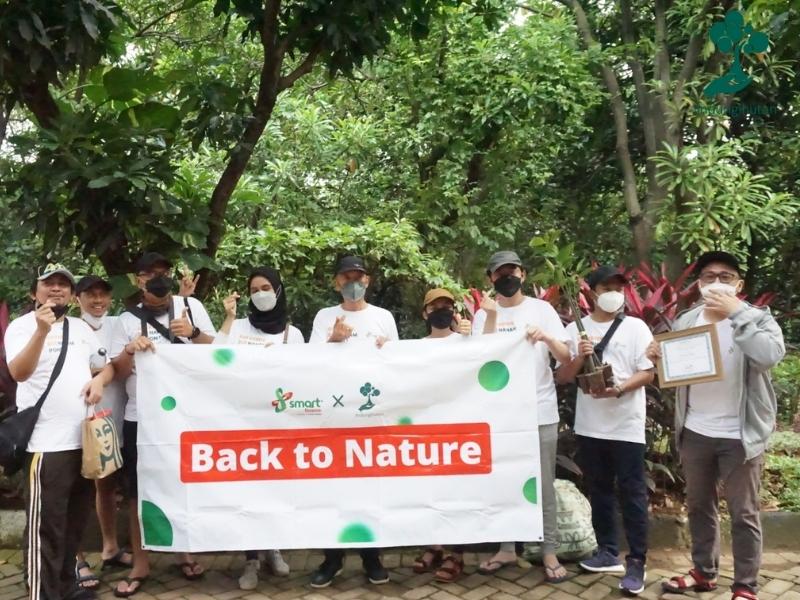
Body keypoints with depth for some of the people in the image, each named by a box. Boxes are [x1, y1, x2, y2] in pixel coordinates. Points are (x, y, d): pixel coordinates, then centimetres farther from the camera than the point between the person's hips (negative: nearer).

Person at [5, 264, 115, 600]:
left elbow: (107, 365, 21)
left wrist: (99, 379, -2)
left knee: (75, 521, 16)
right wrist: (41, 330, -33)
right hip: (46, 443, -7)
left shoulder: (81, 327, 15)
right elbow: (18, 373, -20)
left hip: (85, 439, 7)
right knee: (46, 525, -2)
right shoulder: (22, 326, -5)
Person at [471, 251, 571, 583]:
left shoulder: (542, 308, 3)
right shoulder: (483, 315, 4)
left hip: (541, 411, -1)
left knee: (544, 483, 5)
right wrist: (492, 317, -17)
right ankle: (507, 549, 23)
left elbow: (566, 357, -1)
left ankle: (549, 552, 16)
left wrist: (547, 338, -22)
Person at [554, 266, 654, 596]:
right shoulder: (575, 329, 6)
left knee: (632, 492, 1)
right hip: (590, 425, 3)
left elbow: (648, 373, -4)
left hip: (626, 425, -3)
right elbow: (561, 377, 5)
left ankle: (636, 562, 9)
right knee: (599, 490, 13)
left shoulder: (636, 327, 0)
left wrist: (618, 389, -20)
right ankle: (608, 552, 26)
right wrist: (580, 358, -14)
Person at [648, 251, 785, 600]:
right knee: (699, 506, 17)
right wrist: (658, 356, -9)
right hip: (694, 432, 5)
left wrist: (736, 311, -28)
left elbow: (770, 356, -27)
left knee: (743, 513, 6)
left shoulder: (757, 318, -8)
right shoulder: (685, 321, 5)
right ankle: (704, 572, 34)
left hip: (739, 435, -4)